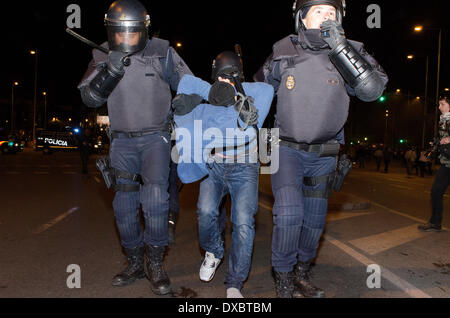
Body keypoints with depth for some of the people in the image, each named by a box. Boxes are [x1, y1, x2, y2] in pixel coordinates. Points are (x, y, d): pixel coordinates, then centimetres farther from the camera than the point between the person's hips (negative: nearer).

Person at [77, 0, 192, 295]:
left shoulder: (161, 51, -5)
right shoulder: (103, 56, 0)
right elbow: (89, 97, -10)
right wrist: (110, 71, -25)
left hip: (155, 137, -3)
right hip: (123, 140, 3)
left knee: (154, 197, -17)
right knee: (124, 205, 5)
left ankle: (155, 264, 2)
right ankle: (135, 263, 23)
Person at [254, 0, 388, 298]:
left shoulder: (349, 52, -3)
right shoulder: (283, 53, -1)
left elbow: (373, 89, -20)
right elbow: (261, 85, 17)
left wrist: (341, 47, -25)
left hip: (323, 155, 2)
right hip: (288, 148, -1)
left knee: (314, 219, 11)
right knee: (289, 214, -16)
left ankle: (302, 274, 33)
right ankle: (283, 277, 7)